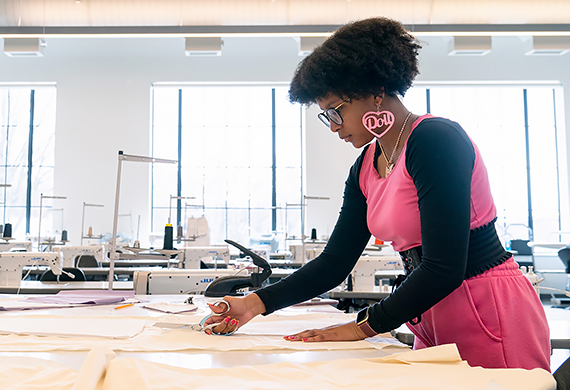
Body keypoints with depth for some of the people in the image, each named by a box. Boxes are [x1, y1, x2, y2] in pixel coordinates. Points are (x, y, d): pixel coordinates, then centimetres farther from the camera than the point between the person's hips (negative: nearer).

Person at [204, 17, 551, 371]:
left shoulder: (435, 139, -19)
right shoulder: (365, 168, 5)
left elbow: (444, 267, -23)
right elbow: (336, 261, 5)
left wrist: (365, 326, -14)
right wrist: (253, 304, -3)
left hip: (492, 316, -7)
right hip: (432, 323, 7)